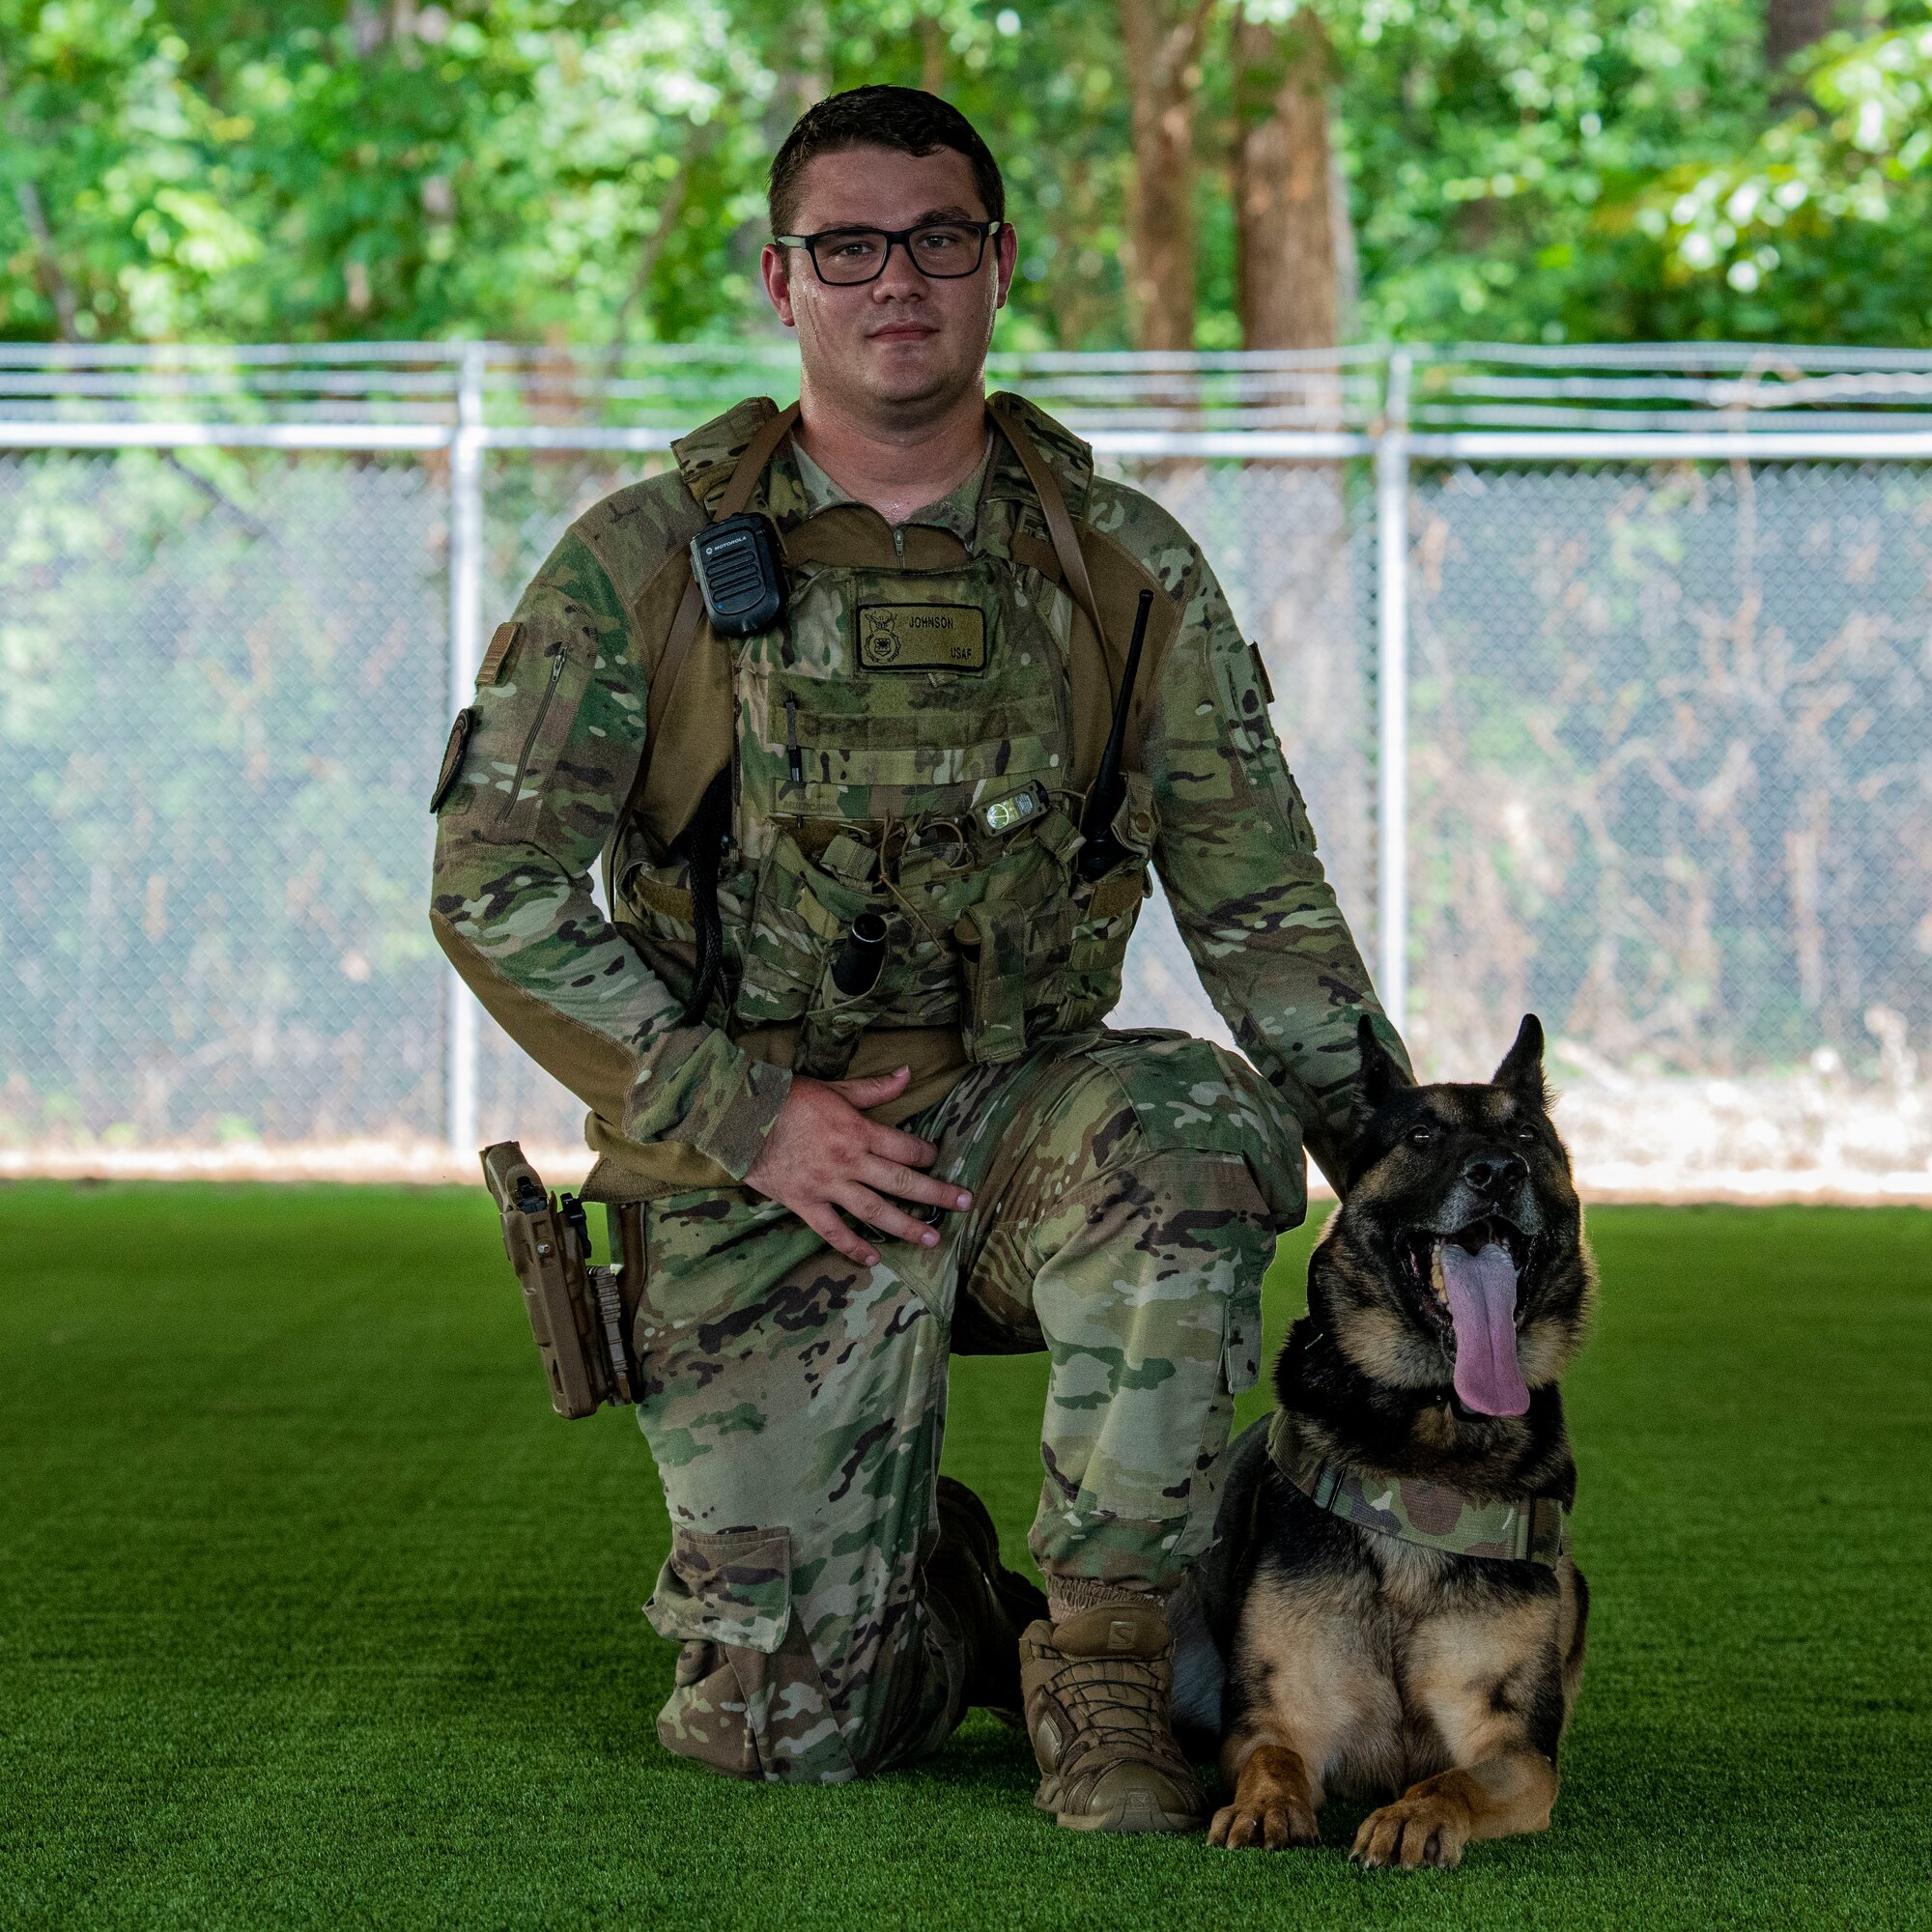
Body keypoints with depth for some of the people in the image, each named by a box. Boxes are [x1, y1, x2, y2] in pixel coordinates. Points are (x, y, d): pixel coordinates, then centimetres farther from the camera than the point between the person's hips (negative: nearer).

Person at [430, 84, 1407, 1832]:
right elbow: (495, 888, -5)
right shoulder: (646, 565, -4)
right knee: (788, 1733, -6)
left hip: (1016, 1109, 1)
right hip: (759, 1164, -1)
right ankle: (938, 1593, 32)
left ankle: (1102, 1655, -19)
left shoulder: (1125, 568, 2)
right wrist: (746, 1115, -14)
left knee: (1191, 1137, -35)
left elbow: (1261, 903, 6)